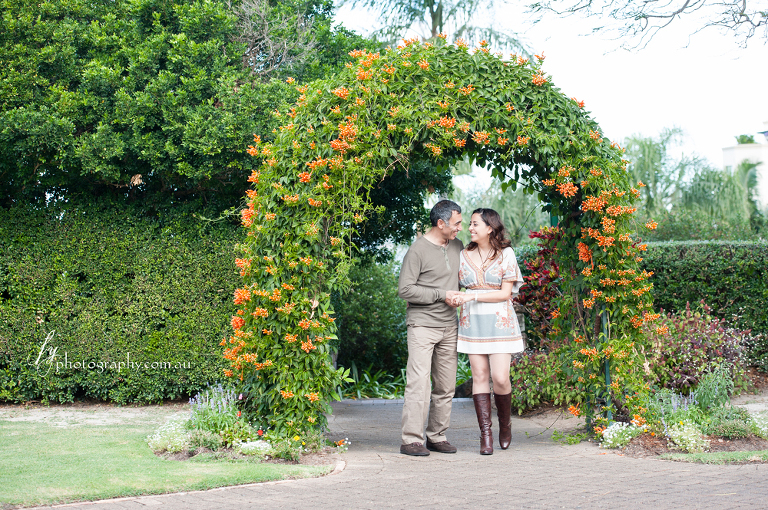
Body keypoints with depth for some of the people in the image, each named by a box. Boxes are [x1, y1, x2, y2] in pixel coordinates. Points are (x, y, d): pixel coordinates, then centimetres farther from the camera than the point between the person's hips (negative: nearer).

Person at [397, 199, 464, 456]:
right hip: (422, 325, -7)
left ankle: (437, 436, 15)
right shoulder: (418, 250, -10)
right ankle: (411, 440, -8)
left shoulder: (457, 246, 12)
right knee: (418, 382, -11)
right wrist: (441, 295, -15)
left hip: (449, 326, 7)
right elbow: (405, 289, -13)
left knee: (446, 386, 7)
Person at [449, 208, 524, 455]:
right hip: (472, 321, 3)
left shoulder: (506, 254, 1)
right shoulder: (464, 255, 10)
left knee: (500, 378, -10)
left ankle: (505, 423, 17)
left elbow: (506, 293, -5)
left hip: (499, 321, -3)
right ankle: (485, 434, 2)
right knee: (479, 376, -2)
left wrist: (473, 296, -14)